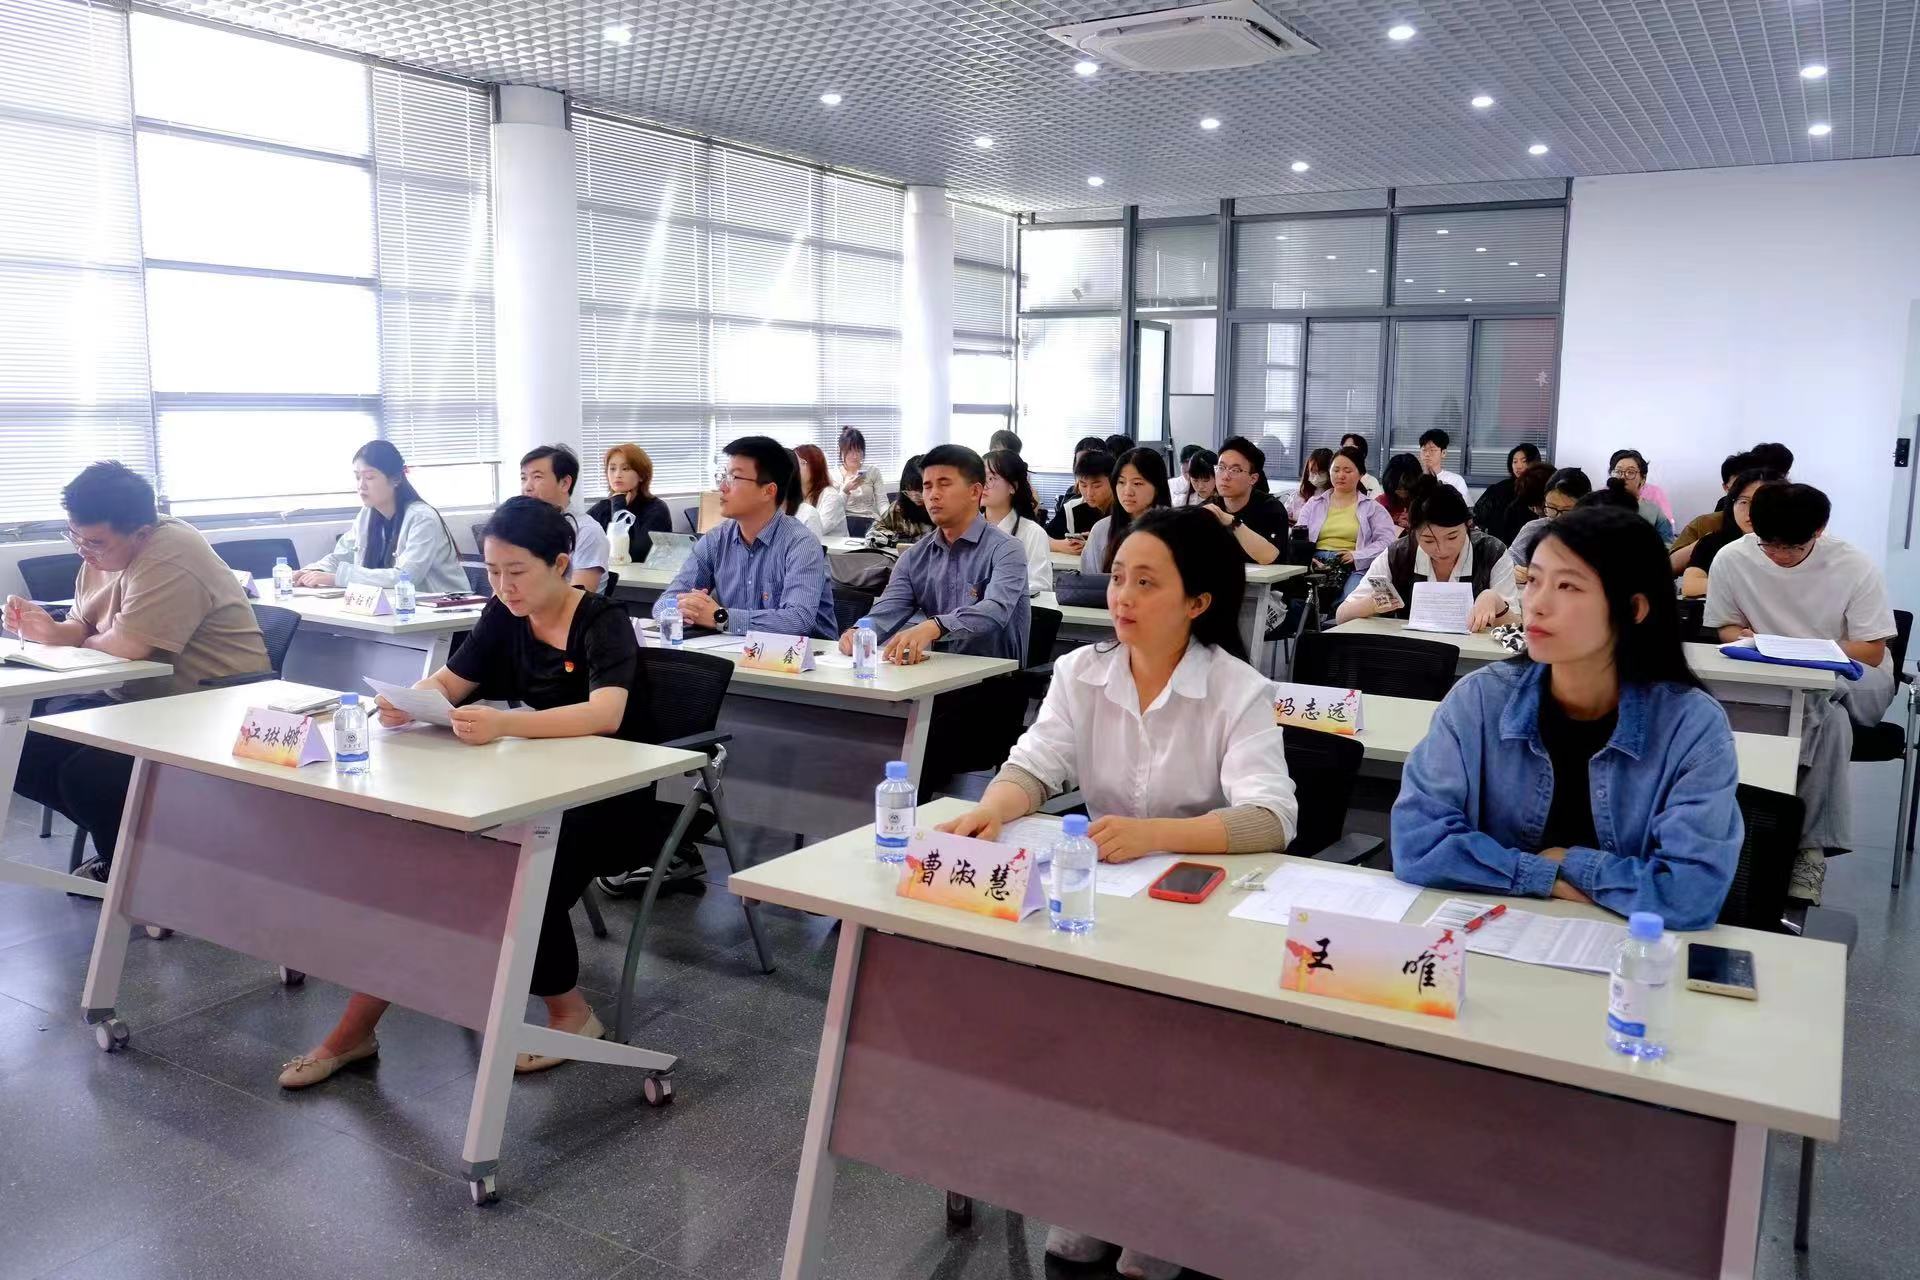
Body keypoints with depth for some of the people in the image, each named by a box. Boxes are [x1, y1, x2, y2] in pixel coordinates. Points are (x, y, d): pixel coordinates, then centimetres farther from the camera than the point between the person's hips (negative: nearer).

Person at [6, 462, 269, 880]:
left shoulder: (169, 556, -26)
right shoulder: (101, 553, 6)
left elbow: (126, 645, -30)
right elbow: (82, 629, 15)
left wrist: (83, 642, -7)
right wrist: (49, 631, -9)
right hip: (133, 699, 11)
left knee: (85, 775, -25)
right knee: (23, 744, 4)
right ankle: (120, 841, 18)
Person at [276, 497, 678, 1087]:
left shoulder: (603, 623, -17)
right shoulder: (504, 617, 2)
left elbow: (606, 713, -34)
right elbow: (450, 682, 9)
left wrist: (505, 724, -50)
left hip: (616, 799, -6)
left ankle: (572, 1015, -6)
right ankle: (355, 1028, -4)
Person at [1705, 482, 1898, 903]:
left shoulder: (1855, 565, -16)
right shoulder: (1732, 559, -13)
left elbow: (1873, 651, -11)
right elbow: (1725, 627, 3)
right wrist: (1746, 641, -21)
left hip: (1856, 682, -1)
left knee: (1819, 696, -37)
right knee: (1830, 718, -34)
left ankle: (1811, 842, -34)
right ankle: (1816, 842, -26)